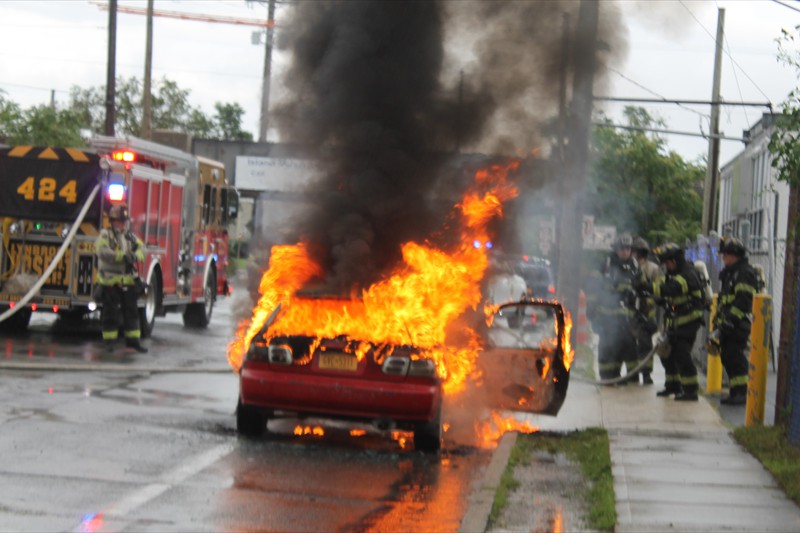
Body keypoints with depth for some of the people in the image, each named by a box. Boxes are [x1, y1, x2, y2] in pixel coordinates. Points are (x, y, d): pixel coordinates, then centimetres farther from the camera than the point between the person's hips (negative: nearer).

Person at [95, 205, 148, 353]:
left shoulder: (130, 236, 14)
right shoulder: (105, 235, -5)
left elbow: (141, 247, 5)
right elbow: (103, 252, -20)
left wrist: (136, 255, -19)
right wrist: (122, 256, -30)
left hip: (128, 281, 5)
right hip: (110, 280, -5)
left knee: (131, 312, 7)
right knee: (111, 313, 0)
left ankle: (133, 340, 13)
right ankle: (109, 341, 7)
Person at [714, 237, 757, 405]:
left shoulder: (745, 273, -9)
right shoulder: (728, 273, 22)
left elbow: (743, 300, -20)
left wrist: (731, 318, -24)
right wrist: (718, 322, 25)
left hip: (739, 324, -10)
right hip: (727, 324, 10)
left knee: (734, 357, -14)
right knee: (727, 357, 9)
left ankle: (742, 392, -15)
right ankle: (735, 392, 14)